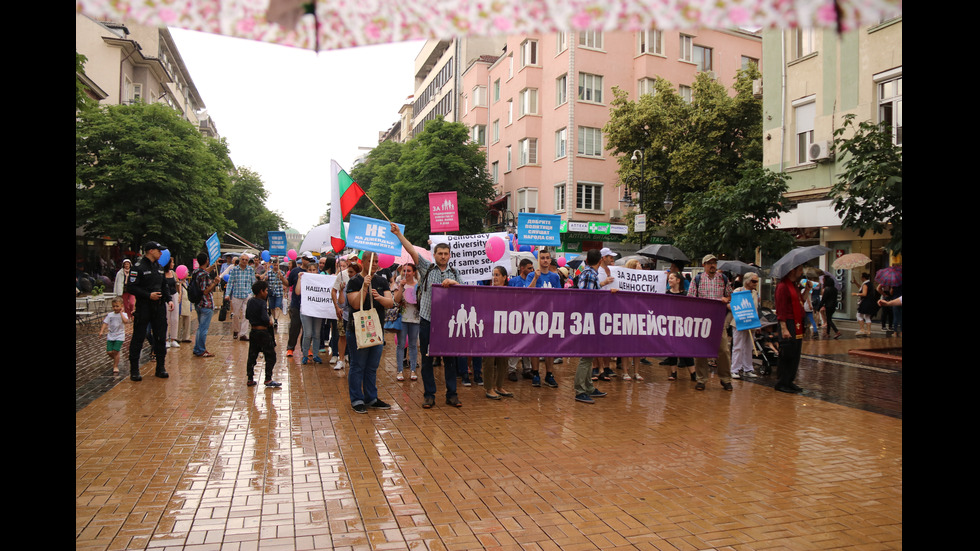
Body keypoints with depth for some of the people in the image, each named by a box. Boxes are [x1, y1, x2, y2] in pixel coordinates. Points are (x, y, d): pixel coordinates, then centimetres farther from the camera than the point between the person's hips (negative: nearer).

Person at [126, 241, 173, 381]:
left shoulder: (159, 267, 14)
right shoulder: (139, 267, -9)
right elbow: (131, 288, -14)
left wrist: (169, 299, 7)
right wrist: (148, 295, -19)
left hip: (159, 307, 7)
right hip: (143, 308, -7)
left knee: (161, 338, 8)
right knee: (138, 338, 0)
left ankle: (161, 368, 17)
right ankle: (134, 370, 8)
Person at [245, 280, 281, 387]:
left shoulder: (250, 301, 7)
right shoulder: (262, 303, -16)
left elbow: (247, 316, 15)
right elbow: (264, 317, -26)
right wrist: (269, 322, -8)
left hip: (253, 332, 8)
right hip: (263, 332, -8)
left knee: (252, 355, 13)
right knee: (271, 356, 1)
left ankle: (250, 379, 18)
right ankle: (268, 380, 2)